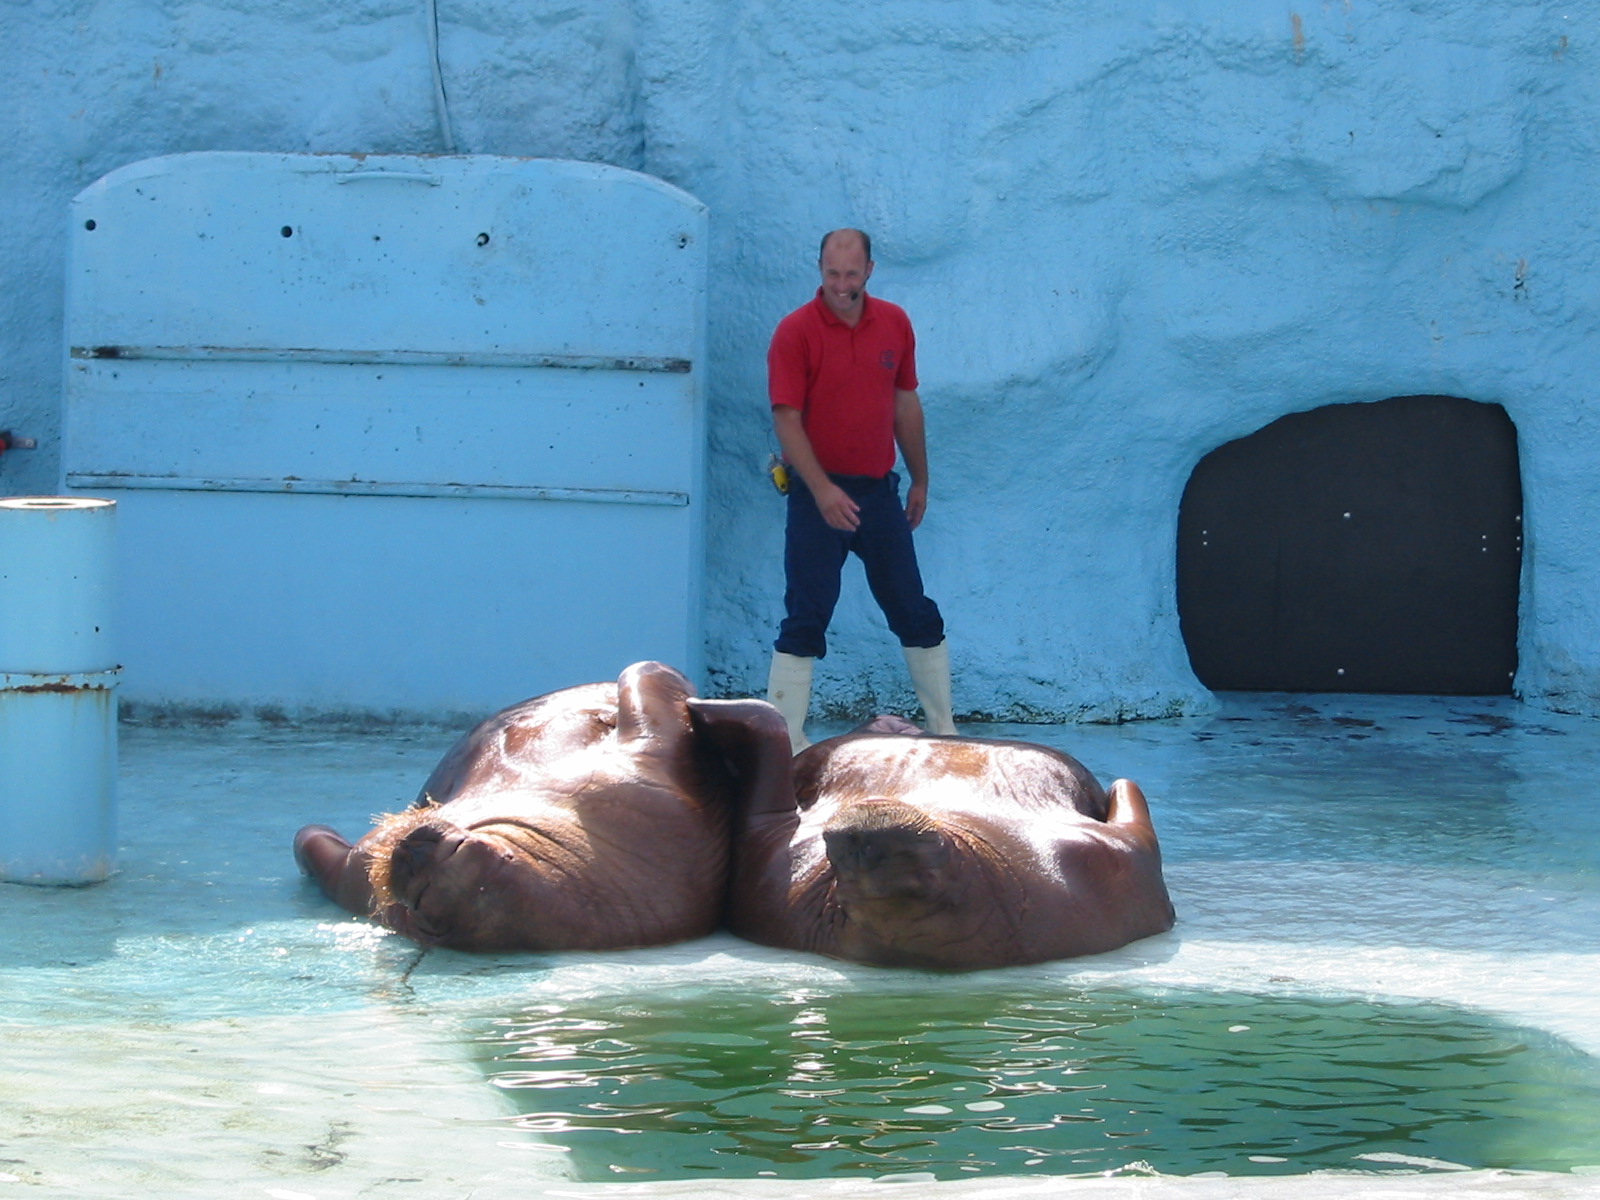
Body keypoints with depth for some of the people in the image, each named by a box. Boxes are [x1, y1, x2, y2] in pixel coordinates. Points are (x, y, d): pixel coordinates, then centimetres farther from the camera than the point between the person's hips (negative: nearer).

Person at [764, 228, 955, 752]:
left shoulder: (895, 324, 4)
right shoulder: (796, 331, -10)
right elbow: (787, 419, -15)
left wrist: (920, 480, 15)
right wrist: (821, 489, -25)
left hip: (879, 489, 4)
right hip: (820, 493, -4)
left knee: (915, 612, 11)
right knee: (805, 619, -4)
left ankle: (943, 728, 22)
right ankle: (785, 742, 0)